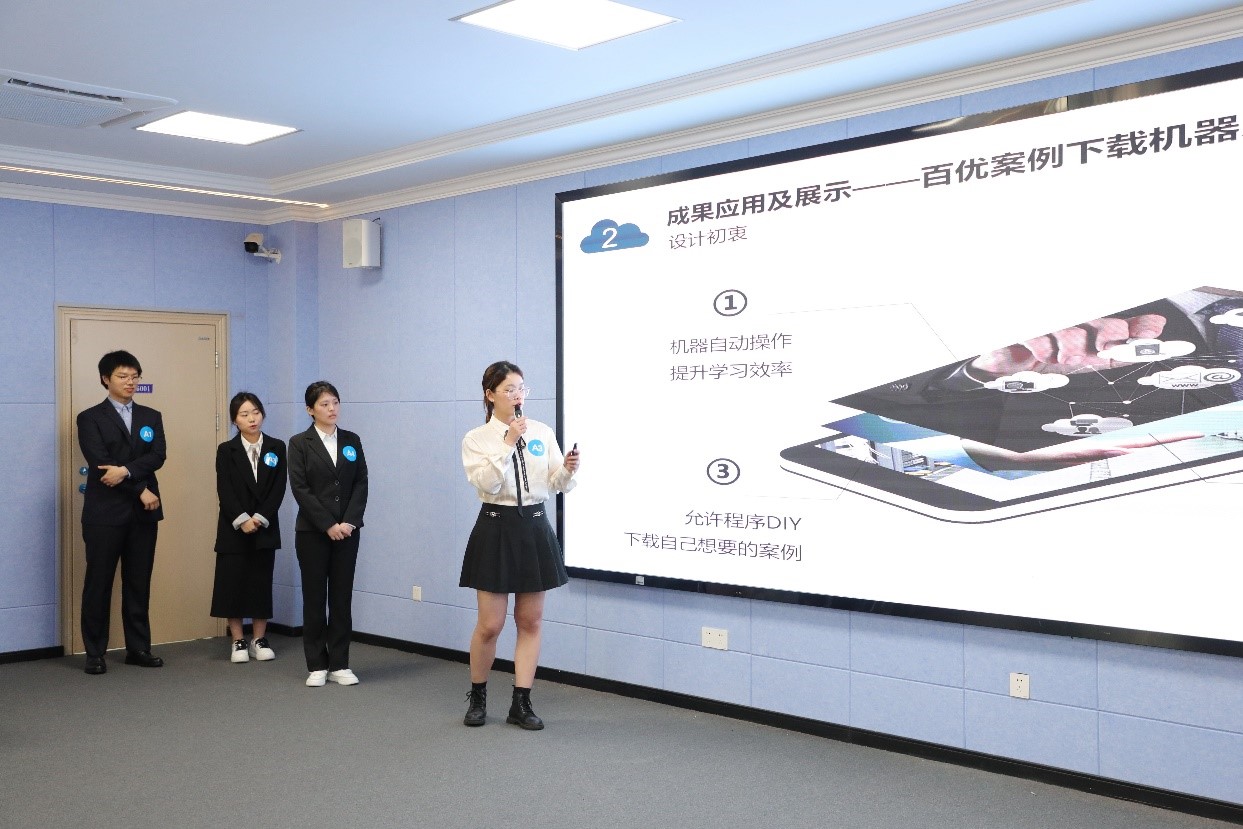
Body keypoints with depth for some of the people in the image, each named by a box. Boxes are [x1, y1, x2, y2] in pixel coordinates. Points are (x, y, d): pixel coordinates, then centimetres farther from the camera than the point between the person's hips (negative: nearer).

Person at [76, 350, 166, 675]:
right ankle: (95, 653, 9)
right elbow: (100, 462, -11)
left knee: (139, 583, 8)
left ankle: (138, 648, 15)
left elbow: (158, 456, -2)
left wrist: (126, 470, -19)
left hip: (143, 513, 4)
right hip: (105, 513, -4)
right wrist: (140, 490, -14)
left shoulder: (151, 417, 12)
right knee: (98, 583, 1)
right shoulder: (90, 418, 0)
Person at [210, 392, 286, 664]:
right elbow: (225, 491, -7)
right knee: (232, 582, 0)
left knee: (261, 582, 5)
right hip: (233, 528, -1)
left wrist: (260, 518, -12)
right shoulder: (226, 450, -1)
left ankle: (260, 640, 14)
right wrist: (242, 520, -17)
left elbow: (279, 488, -3)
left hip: (265, 528, 1)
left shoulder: (277, 447, 3)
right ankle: (238, 641, 9)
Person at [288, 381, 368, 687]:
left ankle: (340, 664, 11)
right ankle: (317, 666, 11)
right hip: (312, 532, -3)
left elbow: (361, 483, 3)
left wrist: (349, 521, -10)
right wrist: (328, 525, -14)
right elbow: (300, 489, -9)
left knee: (341, 597, 5)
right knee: (314, 597, 3)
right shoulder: (300, 443, -2)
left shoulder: (352, 441, 8)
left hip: (347, 531, 3)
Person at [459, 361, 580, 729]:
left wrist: (568, 469, -20)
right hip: (496, 528, -3)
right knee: (490, 625, 1)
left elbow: (557, 486, 1)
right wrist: (508, 443, -23)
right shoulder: (476, 439, -2)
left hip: (535, 527, 3)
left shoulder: (543, 433, 4)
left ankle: (521, 703, 17)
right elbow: (485, 484, -17)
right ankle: (477, 696, 24)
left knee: (530, 622, 7)